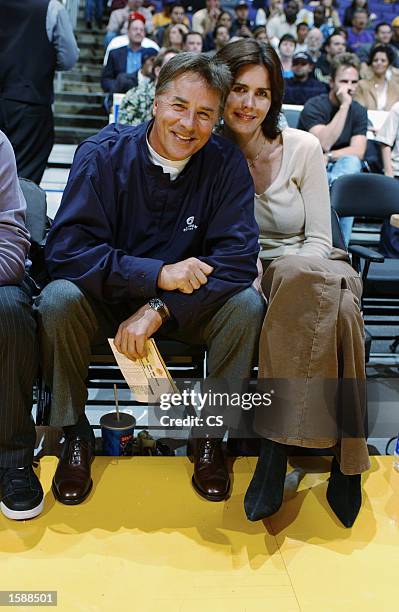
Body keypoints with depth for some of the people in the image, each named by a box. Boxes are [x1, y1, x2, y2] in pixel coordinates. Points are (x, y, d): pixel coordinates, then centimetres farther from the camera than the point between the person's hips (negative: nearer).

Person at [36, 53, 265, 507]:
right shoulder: (104, 153, -14)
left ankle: (210, 435, -4)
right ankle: (74, 434, -6)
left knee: (247, 305, -26)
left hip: (187, 305, 1)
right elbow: (64, 249, -21)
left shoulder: (225, 163, -10)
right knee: (58, 298, -30)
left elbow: (238, 260, -18)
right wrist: (158, 275, -30)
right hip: (104, 299, 0)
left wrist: (159, 309, -28)